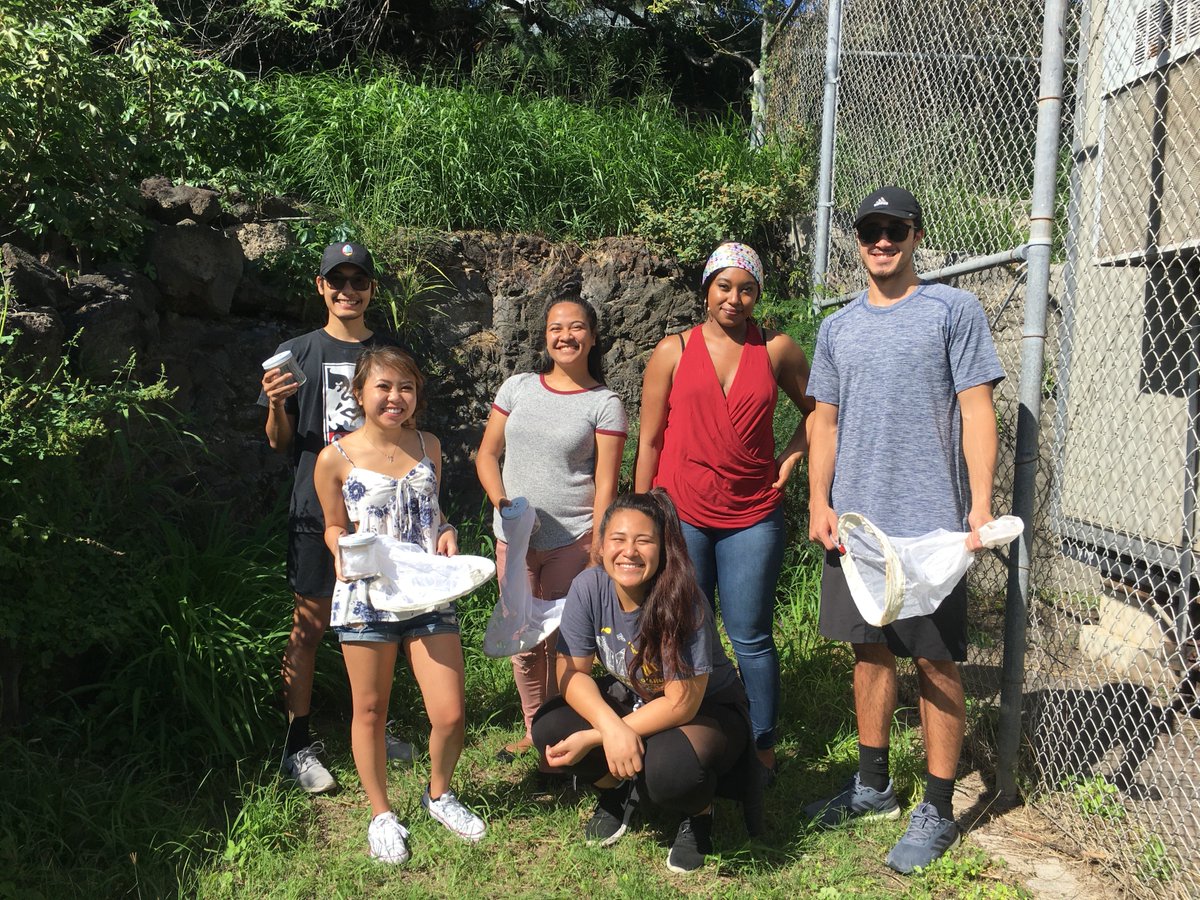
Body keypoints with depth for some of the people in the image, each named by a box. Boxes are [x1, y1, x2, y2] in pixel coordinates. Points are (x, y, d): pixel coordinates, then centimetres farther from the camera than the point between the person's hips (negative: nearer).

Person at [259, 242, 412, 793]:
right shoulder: (296, 353, 4)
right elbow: (281, 444, 5)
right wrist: (276, 406, -15)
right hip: (318, 510, -2)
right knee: (310, 626, 1)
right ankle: (298, 744, 12)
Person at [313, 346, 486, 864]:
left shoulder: (428, 447, 5)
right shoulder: (336, 459, -6)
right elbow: (335, 527, 6)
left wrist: (446, 532, -1)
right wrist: (343, 552, -15)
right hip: (365, 597, -2)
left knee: (450, 714, 0)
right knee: (370, 712, 11)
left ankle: (439, 795, 30)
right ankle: (381, 814, 32)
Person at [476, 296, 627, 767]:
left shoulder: (604, 403, -3)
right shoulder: (518, 387, 6)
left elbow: (605, 483, -5)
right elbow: (487, 454, 9)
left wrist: (597, 550, -9)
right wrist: (503, 505, -6)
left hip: (572, 541, -3)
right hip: (514, 538, 3)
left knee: (563, 641, 1)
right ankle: (533, 728, 28)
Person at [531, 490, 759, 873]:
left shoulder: (683, 601, -31)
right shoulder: (589, 587, -19)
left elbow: (682, 703, -28)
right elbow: (572, 673, -13)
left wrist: (594, 739, -30)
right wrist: (611, 727, -32)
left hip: (707, 709, -4)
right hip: (631, 699, 5)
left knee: (668, 769, -37)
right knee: (548, 728, -20)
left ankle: (699, 812, 1)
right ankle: (618, 787, 11)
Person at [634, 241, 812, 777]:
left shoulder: (777, 349, 4)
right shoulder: (673, 351, 2)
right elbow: (650, 440, 4)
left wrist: (790, 459, 4)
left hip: (753, 516, 0)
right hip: (680, 514, 0)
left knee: (750, 637, 5)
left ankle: (763, 746, 21)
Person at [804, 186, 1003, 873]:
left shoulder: (954, 311, 0)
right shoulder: (838, 328, 13)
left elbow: (977, 409, -5)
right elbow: (826, 421, 14)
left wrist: (981, 502, -13)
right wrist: (820, 501, 2)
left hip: (930, 524, -5)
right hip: (854, 522, 5)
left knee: (936, 663, 1)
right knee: (871, 650, 14)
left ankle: (938, 811, 14)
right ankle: (874, 785, 29)